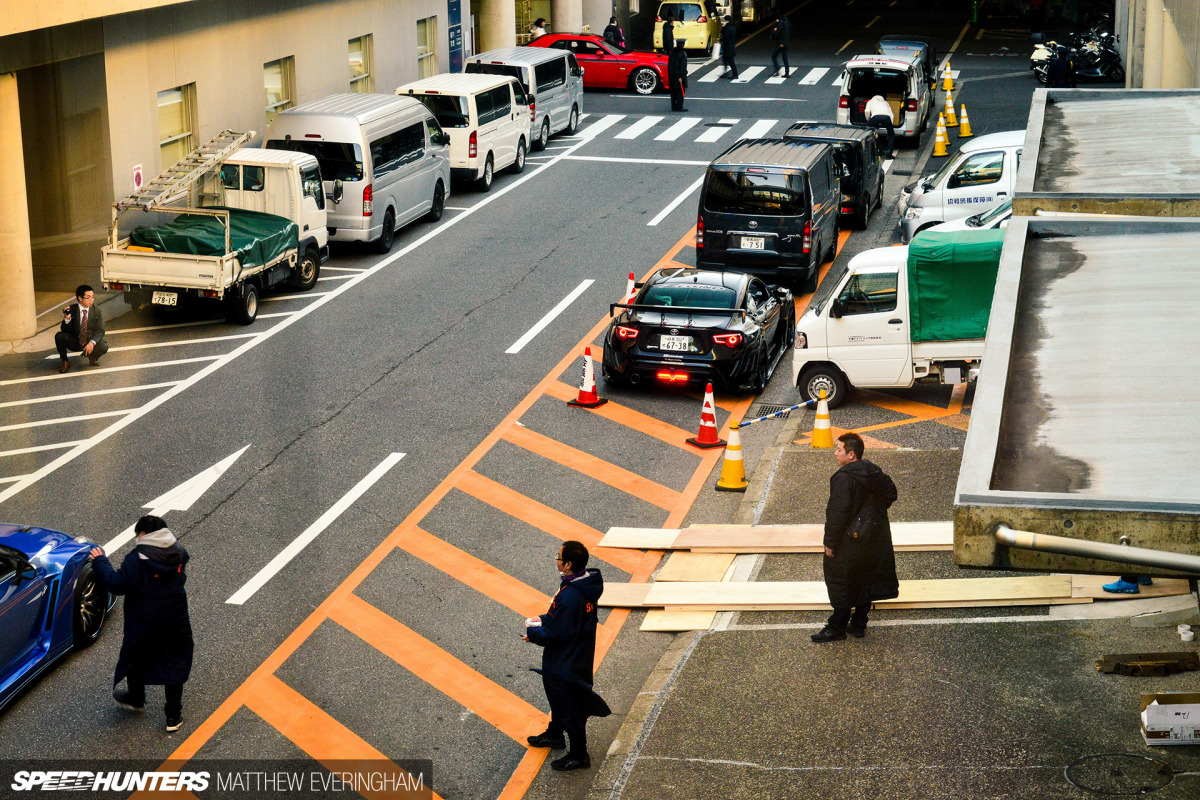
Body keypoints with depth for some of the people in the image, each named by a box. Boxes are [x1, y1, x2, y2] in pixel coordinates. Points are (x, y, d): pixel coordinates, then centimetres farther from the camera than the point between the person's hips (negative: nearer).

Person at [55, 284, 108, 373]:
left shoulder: (96, 310, -5)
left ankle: (92, 357, 8)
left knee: (103, 347, -30)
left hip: (90, 343, 0)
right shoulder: (71, 309, -8)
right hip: (74, 342, 0)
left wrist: (92, 342, -29)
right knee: (59, 336, -27)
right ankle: (65, 362, -4)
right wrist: (67, 319, -32)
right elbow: (64, 330, -11)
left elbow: (100, 331, -10)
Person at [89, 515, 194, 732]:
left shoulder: (137, 560, -21)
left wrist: (100, 562, -8)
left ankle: (136, 699, 45)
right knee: (174, 664, 12)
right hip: (176, 623, 4)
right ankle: (174, 717, 14)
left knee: (135, 658, 23)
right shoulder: (178, 553, -2)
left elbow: (118, 585, -21)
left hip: (144, 623, -4)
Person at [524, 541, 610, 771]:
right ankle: (554, 734, 51)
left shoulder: (570, 596, -34)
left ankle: (579, 755, 22)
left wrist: (534, 634, -11)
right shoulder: (586, 585, -3)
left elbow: (558, 634, -28)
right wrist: (544, 619, 8)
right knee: (557, 696, 30)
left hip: (567, 663, -10)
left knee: (569, 707, 7)